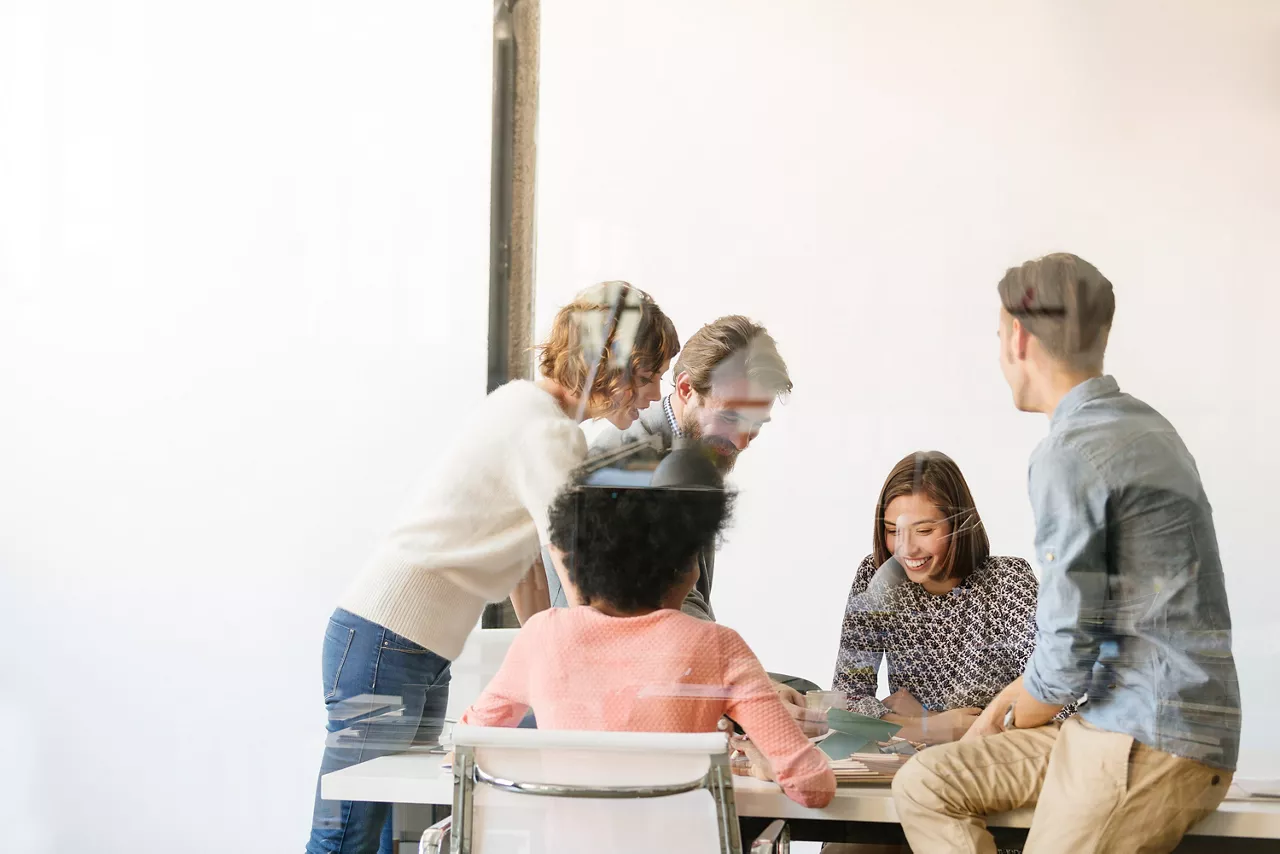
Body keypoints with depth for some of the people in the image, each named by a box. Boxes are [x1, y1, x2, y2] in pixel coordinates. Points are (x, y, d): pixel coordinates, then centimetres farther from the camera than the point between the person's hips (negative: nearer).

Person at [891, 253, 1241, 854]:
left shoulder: (1070, 455, -15)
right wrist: (1012, 702, 19)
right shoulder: (1139, 424, 14)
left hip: (1147, 746, -9)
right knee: (925, 786, 7)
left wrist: (1017, 717, 4)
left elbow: (1066, 653, -17)